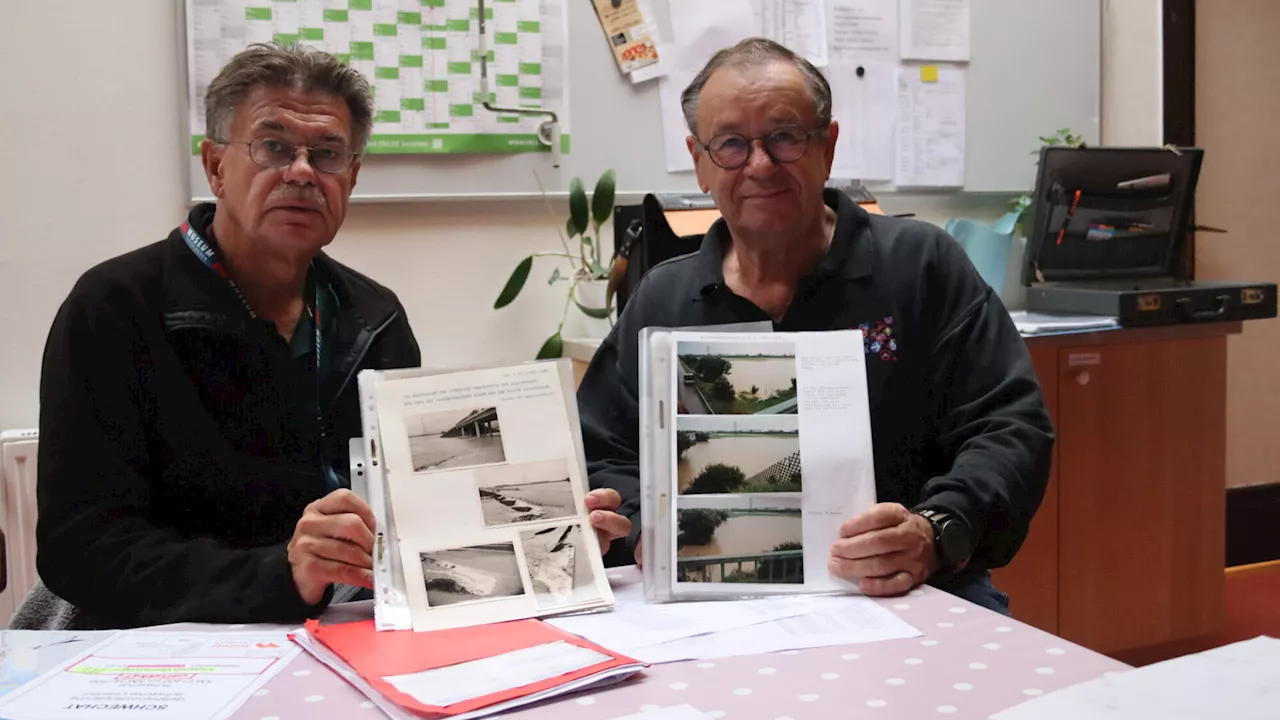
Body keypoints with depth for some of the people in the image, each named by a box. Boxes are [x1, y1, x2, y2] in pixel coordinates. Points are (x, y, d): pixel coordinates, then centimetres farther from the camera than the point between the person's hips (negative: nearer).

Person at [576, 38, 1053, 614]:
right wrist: (645, 530, -10)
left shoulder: (923, 267, 4)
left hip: (907, 595, -2)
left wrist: (937, 535, -22)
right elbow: (600, 458, 13)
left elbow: (1010, 430, -2)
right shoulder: (660, 301, 12)